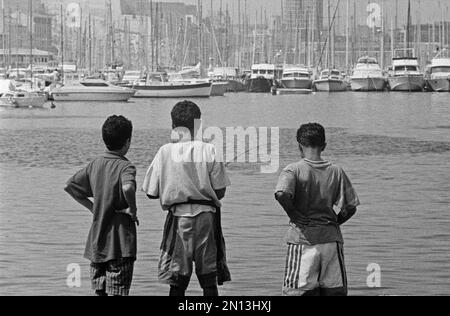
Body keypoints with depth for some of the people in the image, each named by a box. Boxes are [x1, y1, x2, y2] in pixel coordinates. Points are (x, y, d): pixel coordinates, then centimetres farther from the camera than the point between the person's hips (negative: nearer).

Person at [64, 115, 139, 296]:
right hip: (120, 243, -6)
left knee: (100, 291, 12)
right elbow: (128, 187, -34)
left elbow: (70, 186, 13)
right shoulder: (125, 166, -13)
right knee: (117, 292, -4)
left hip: (96, 240, 6)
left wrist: (93, 208, 12)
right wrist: (133, 210, -17)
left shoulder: (95, 165, 7)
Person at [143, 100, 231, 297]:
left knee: (177, 282, 6)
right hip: (206, 216, 0)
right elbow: (220, 192, -2)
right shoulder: (208, 150, -5)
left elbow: (151, 193, 0)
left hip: (178, 216, 0)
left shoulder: (165, 152, -4)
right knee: (209, 282, 7)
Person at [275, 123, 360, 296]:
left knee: (298, 290, 1)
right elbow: (350, 207, 2)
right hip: (331, 238, 3)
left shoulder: (294, 170, -5)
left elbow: (282, 194, -24)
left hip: (303, 238, -3)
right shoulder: (336, 171, 4)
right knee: (335, 290, 9)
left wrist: (293, 215, -9)